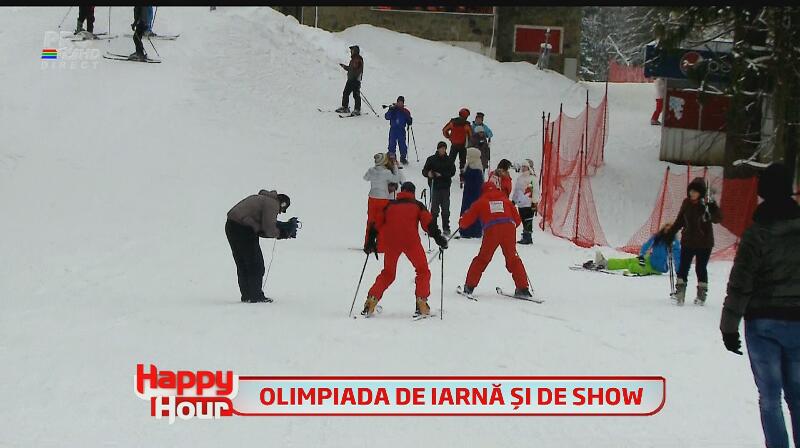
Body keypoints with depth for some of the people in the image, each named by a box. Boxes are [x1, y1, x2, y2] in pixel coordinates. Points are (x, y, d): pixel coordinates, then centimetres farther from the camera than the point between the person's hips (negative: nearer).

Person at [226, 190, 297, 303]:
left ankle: (246, 295, 21)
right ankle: (255, 296, 4)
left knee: (242, 264, 16)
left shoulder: (261, 199, 24)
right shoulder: (273, 204, -6)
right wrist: (280, 233, 5)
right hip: (244, 229, -10)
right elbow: (269, 229, -14)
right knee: (256, 264, 1)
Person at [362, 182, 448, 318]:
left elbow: (376, 224, 19)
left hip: (391, 242, 3)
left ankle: (370, 302, 7)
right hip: (411, 240, -3)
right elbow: (428, 223, 2)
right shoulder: (417, 205, 15)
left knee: (388, 273, 18)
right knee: (423, 271, 11)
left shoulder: (390, 205, 23)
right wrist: (439, 238, 1)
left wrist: (370, 243, 24)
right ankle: (421, 303, -5)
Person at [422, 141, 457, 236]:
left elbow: (452, 172, -2)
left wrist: (441, 174, -15)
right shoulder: (431, 159, 3)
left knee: (445, 209, 3)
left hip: (445, 187, 1)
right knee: (434, 208, -3)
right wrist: (428, 174, -21)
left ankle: (446, 228, 9)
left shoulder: (449, 160, 7)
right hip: (434, 186, -1)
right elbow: (424, 171, 2)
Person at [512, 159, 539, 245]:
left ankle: (528, 237, -8)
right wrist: (513, 200, 21)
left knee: (528, 222, -9)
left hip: (529, 204, -7)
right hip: (520, 204, 7)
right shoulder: (519, 178, 17)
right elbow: (515, 190, 24)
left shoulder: (533, 178, -5)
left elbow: (536, 191, -8)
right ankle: (525, 237, 14)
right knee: (524, 222, 9)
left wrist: (534, 202, -12)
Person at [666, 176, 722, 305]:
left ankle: (702, 293, 15)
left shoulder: (707, 204, -11)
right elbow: (680, 220, 14)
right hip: (687, 241, 4)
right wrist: (671, 233, 14)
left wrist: (712, 207, -36)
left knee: (701, 268, 4)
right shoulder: (687, 203, 3)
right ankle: (680, 292, 5)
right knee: (683, 267, 1)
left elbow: (717, 219, -22)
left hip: (704, 243, -4)